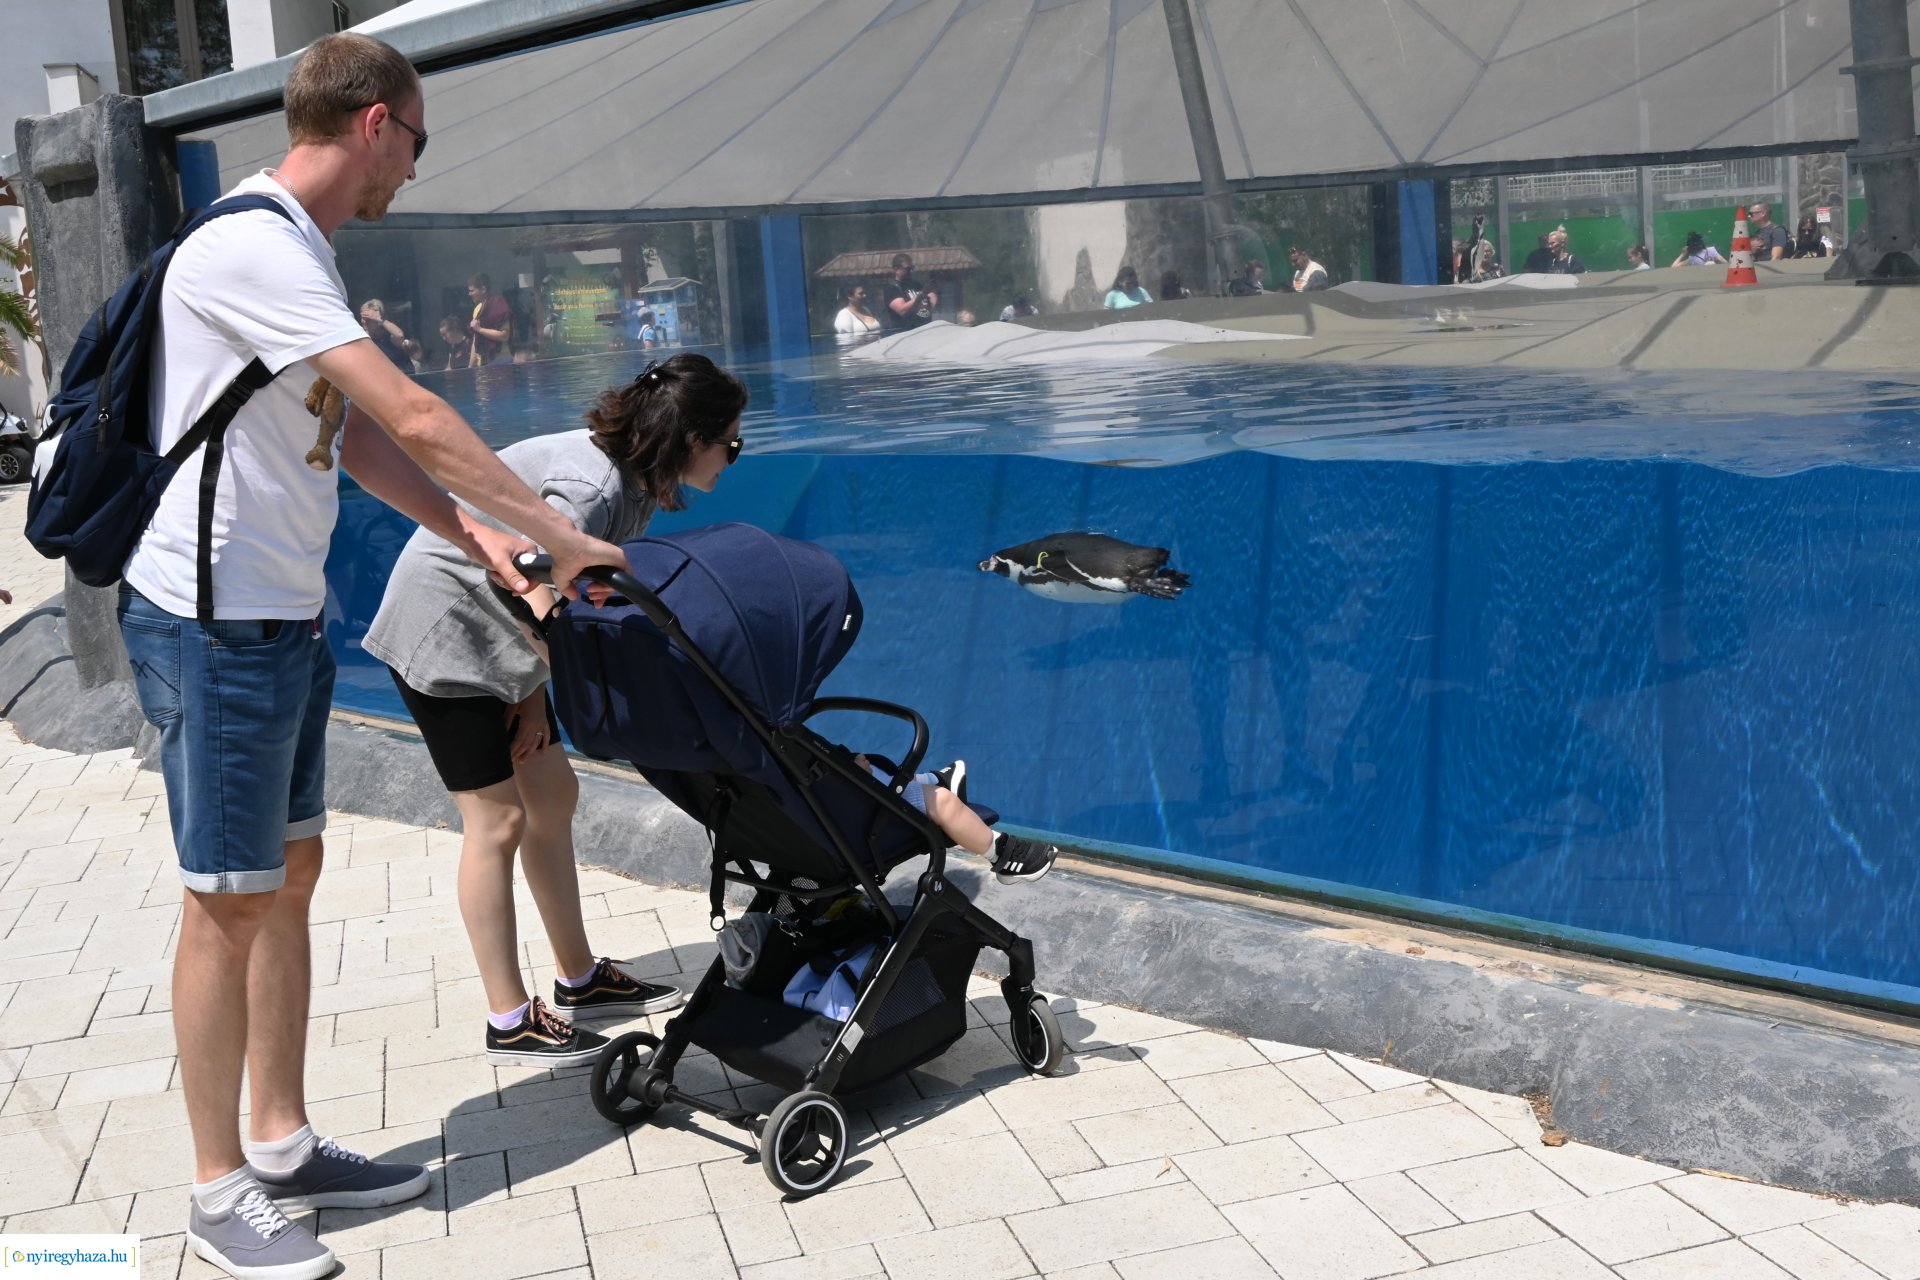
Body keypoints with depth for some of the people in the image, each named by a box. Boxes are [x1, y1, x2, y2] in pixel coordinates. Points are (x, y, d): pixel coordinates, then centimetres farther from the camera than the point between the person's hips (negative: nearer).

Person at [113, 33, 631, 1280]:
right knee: (230, 900, 0)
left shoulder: (295, 252, 14)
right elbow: (416, 418, -24)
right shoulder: (251, 247, -19)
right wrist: (562, 535, -18)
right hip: (215, 625, -10)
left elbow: (356, 438, 14)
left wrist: (473, 533, 4)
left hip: (285, 618, 10)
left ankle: (282, 1145, 27)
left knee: (290, 878, 14)